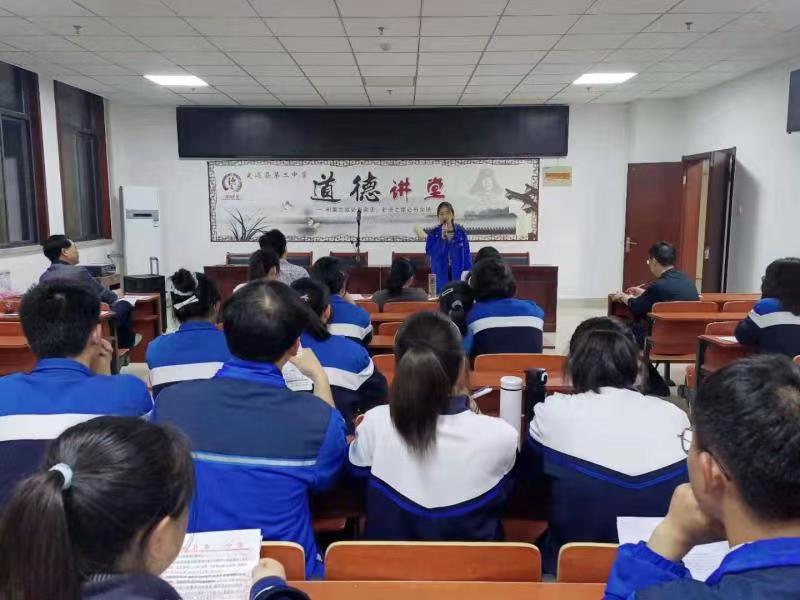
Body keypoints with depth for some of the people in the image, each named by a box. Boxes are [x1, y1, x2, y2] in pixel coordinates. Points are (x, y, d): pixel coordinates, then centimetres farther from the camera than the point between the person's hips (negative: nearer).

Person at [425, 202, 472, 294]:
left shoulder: (461, 232, 1)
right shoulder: (433, 233, 1)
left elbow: (467, 255, 3)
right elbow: (429, 252, -13)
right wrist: (442, 237, -19)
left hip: (458, 275, 0)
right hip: (440, 276, 0)